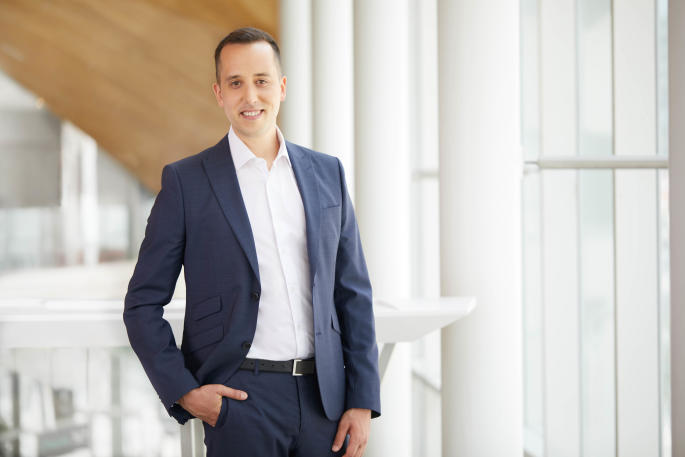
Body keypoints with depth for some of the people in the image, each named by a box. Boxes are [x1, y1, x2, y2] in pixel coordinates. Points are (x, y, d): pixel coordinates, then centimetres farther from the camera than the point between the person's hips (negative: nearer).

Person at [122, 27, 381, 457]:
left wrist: (363, 401, 4)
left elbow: (353, 294, 10)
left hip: (323, 396, 3)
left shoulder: (326, 173, 9)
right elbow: (143, 304, 1)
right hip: (240, 400, -3)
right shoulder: (186, 180, 0)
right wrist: (183, 392, -9)